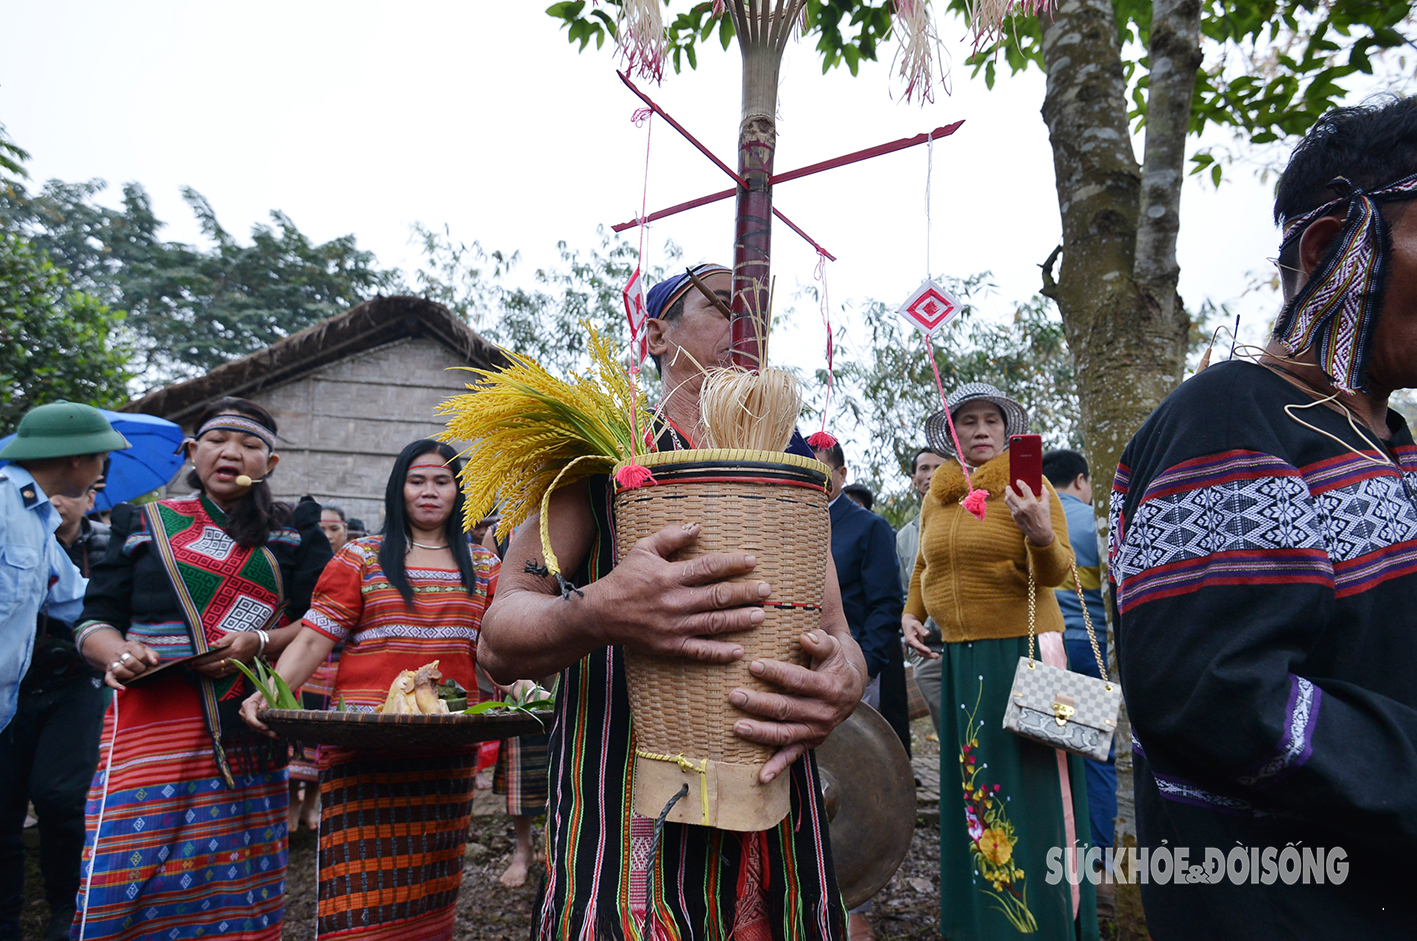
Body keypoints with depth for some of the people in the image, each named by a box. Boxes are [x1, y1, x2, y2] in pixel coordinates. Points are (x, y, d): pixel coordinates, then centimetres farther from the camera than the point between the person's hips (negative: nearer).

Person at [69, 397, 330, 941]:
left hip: (250, 727, 0)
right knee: (127, 873, -5)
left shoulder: (294, 533, 10)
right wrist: (118, 653, -12)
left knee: (235, 882, 3)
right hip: (153, 719, 0)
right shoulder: (142, 525, 13)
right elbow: (94, 621, 10)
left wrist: (259, 643, -14)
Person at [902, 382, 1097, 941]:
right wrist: (911, 613, 11)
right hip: (958, 658, 5)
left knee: (1030, 786, -1)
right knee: (970, 785, 12)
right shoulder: (936, 498, 9)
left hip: (1022, 651, -5)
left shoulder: (1027, 487, -5)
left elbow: (1058, 570, -14)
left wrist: (1040, 535, -34)